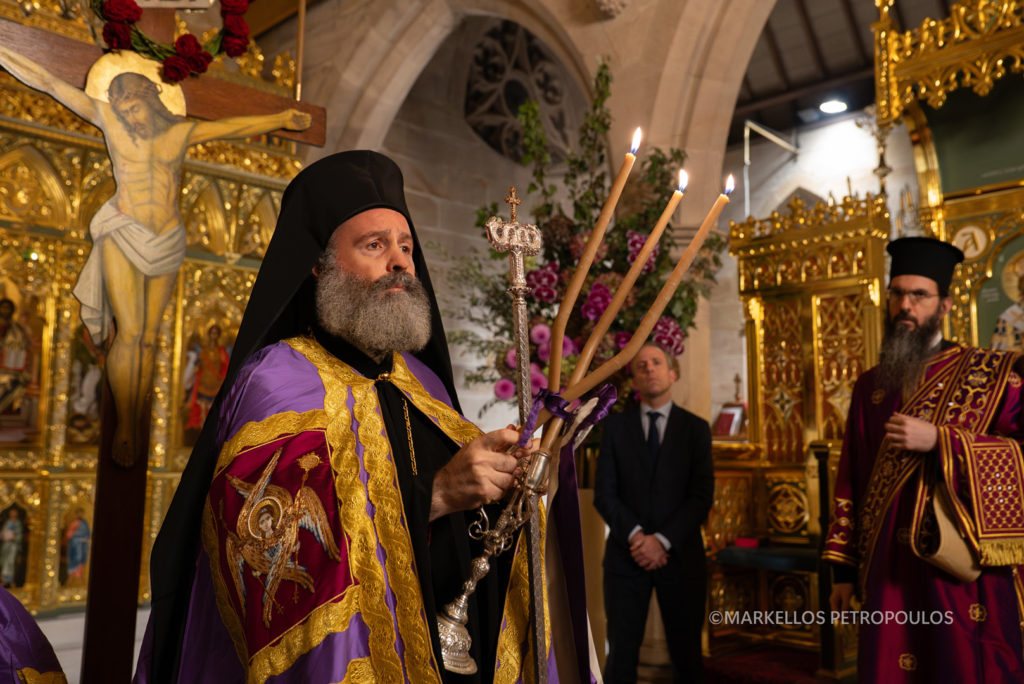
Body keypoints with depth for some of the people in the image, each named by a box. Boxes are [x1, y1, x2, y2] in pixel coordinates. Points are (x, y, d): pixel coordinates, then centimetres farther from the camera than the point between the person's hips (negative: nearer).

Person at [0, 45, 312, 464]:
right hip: (122, 236, -2)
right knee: (130, 332, -11)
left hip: (166, 244, 2)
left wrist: (281, 119, 19)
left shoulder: (181, 131, 8)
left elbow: (236, 126, 16)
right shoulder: (109, 119, 4)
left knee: (148, 337, 3)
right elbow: (51, 84, 5)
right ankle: (123, 425, 0)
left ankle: (136, 422, 9)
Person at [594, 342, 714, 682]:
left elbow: (702, 496, -2)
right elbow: (604, 493, 1)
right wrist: (635, 535, -14)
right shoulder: (615, 427, 7)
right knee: (621, 654, 1)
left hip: (680, 555, 0)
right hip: (626, 555, 0)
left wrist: (663, 540, -13)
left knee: (686, 654, 8)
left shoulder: (696, 428, 6)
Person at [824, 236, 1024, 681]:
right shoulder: (870, 386, 10)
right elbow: (850, 483, 10)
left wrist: (940, 440, -20)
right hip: (888, 573, 3)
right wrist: (844, 570, 8)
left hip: (967, 572, -3)